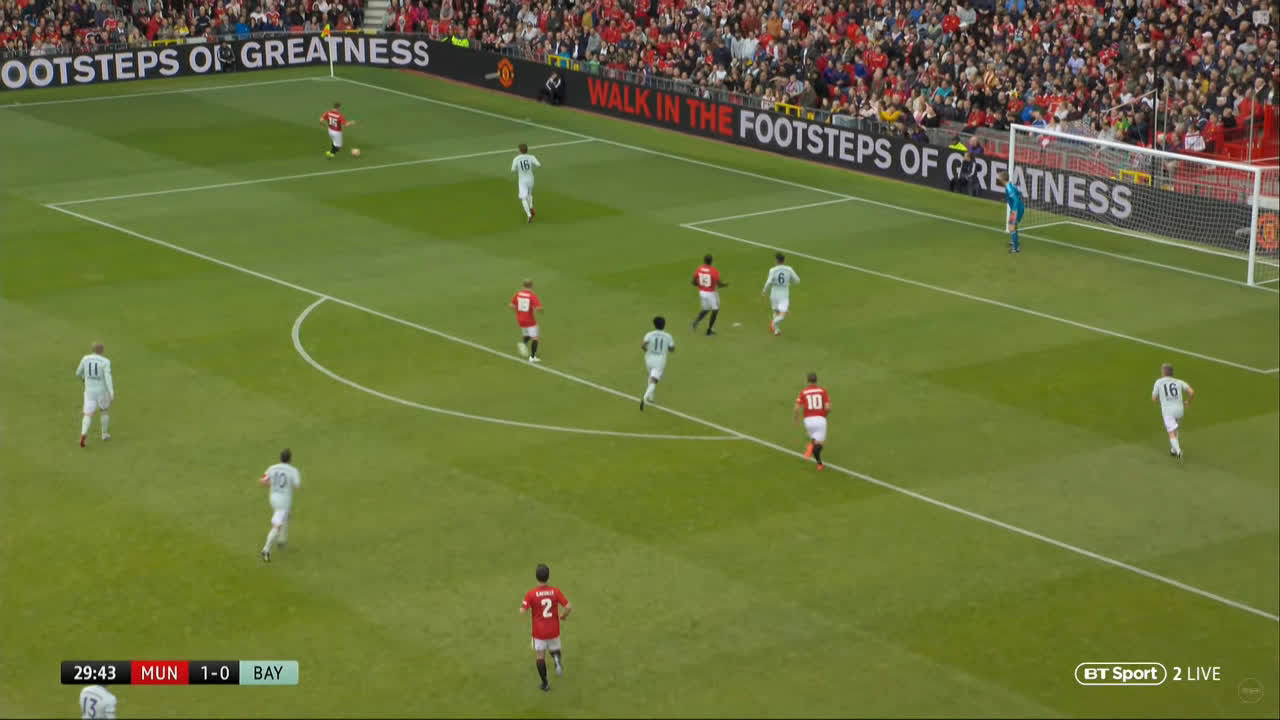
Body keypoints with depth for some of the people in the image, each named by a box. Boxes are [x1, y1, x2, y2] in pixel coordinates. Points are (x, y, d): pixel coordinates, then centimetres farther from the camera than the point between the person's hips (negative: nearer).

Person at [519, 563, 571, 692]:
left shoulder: (531, 594, -16)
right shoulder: (555, 591, -10)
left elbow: (522, 611, -19)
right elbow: (569, 607, -14)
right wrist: (563, 616, 7)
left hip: (539, 632, -1)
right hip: (554, 631, 2)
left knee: (540, 657, 14)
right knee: (554, 650, 24)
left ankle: (545, 684, 15)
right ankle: (557, 659, -11)